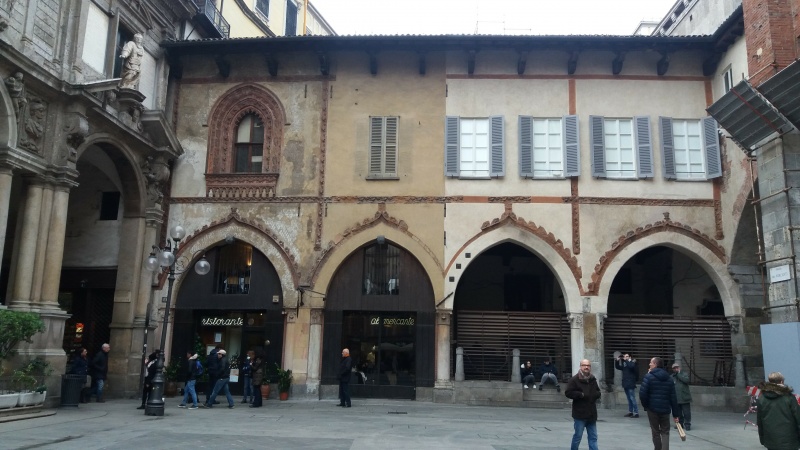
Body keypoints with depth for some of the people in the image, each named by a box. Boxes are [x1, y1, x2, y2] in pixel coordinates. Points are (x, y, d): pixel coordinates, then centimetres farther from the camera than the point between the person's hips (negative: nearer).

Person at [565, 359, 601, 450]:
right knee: (578, 436, 0)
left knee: (593, 437, 8)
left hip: (592, 413, 6)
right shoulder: (574, 379, -8)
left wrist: (595, 394, 0)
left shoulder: (593, 379, 12)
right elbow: (568, 392, -12)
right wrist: (581, 395, -18)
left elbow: (598, 392, 22)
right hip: (580, 413, -6)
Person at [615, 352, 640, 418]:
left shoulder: (632, 363, -5)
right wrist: (617, 360, 5)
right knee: (629, 399, 13)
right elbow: (617, 367, 20)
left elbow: (631, 366, -27)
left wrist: (626, 360, -18)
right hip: (625, 384, 7)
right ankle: (630, 412, 20)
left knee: (632, 399, -8)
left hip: (631, 384, -7)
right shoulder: (624, 365, 13)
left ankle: (636, 413, -5)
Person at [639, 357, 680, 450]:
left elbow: (642, 393, -14)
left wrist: (645, 405, 4)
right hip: (665, 409, 3)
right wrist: (675, 414, 8)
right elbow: (673, 398, 5)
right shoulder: (669, 379, 8)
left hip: (652, 408, -3)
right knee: (665, 432, 11)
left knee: (655, 432, 10)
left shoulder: (649, 377, -7)